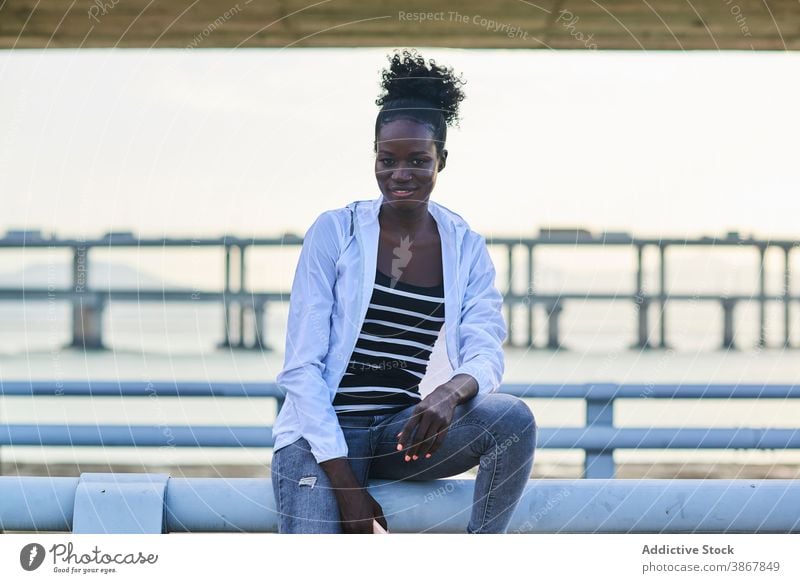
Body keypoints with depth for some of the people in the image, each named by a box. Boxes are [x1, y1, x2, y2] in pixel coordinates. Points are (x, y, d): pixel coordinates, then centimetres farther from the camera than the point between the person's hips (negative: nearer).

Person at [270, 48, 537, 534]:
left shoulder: (466, 248, 6)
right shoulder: (334, 233, -4)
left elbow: (486, 352, -4)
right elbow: (302, 366, -7)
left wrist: (454, 391, -31)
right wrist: (344, 482, -16)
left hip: (404, 429, 4)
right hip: (322, 435, -4)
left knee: (514, 419, -26)